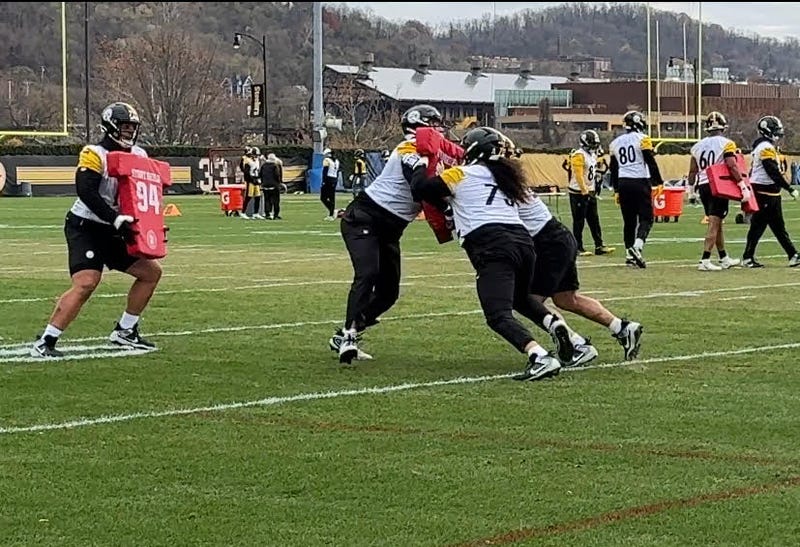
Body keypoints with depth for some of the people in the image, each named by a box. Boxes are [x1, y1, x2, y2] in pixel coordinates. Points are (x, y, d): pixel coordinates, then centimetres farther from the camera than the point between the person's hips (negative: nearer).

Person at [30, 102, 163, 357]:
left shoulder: (139, 156, 7)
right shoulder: (95, 154, -16)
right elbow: (87, 192, -27)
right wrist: (116, 219, -33)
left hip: (112, 232, 9)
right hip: (84, 228, -8)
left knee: (152, 271, 11)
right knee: (85, 284, -24)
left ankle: (124, 331, 19)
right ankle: (45, 342, -20)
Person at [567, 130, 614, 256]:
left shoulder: (592, 155, 13)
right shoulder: (579, 155, -16)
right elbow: (578, 175, -21)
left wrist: (593, 191, 16)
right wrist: (585, 192, -22)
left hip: (590, 192, 9)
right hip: (579, 193, -9)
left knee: (594, 221, 7)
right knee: (579, 221, -2)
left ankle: (599, 246, 9)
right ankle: (578, 248, 3)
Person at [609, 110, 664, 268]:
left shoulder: (615, 143, 12)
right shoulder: (642, 139, -5)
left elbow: (613, 169, 15)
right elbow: (651, 162, -9)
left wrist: (616, 190, 22)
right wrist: (659, 183, -1)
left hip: (623, 184, 5)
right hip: (640, 182, -5)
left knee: (629, 220, 11)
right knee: (646, 218, -2)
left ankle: (629, 254, 11)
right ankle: (637, 247, -22)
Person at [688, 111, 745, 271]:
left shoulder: (698, 146, 10)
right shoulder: (726, 144, -7)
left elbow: (693, 171, 13)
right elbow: (732, 167, -14)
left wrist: (692, 189, 22)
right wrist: (744, 187, -10)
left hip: (702, 186, 6)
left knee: (717, 223, 18)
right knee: (714, 224, -6)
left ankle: (724, 259, 27)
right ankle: (705, 260, -13)